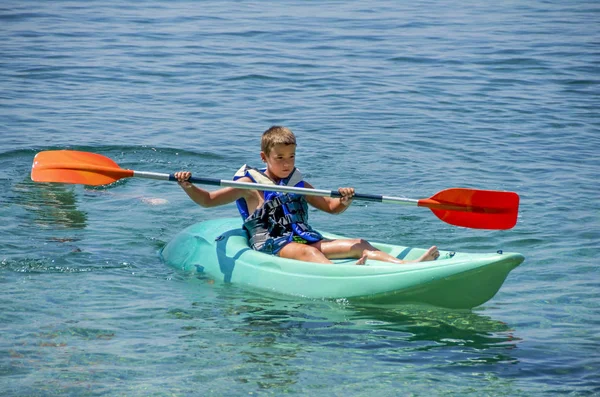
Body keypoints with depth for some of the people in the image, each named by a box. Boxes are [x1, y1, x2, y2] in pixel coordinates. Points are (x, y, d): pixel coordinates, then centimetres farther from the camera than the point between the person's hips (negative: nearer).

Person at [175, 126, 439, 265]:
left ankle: (405, 265, -32)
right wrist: (188, 187, -19)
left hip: (305, 239, 6)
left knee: (359, 244, -13)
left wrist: (344, 201, -4)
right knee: (306, 251, -38)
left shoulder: (299, 184, 20)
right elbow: (208, 200, 1)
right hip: (270, 244, -6)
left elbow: (332, 207, 21)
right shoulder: (250, 185, 6)